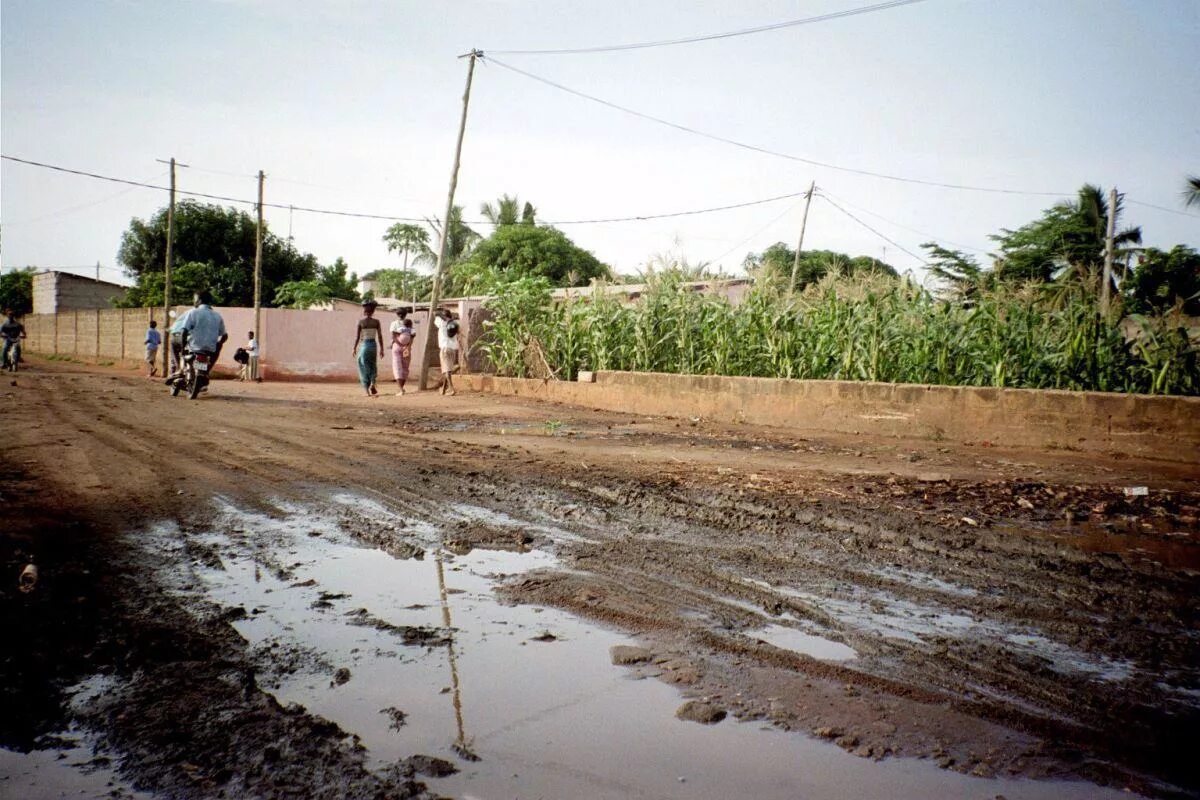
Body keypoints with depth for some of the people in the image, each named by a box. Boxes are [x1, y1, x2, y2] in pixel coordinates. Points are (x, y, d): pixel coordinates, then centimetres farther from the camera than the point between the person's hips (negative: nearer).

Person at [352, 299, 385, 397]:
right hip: (373, 345, 2)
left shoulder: (360, 322, -6)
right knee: (372, 366, 21)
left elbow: (357, 337, -6)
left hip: (364, 345, -2)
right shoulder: (376, 322, -2)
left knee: (364, 368, 7)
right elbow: (380, 336, -2)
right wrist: (381, 349, 4)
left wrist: (354, 348, 3)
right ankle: (372, 383, 0)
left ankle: (367, 391, 5)